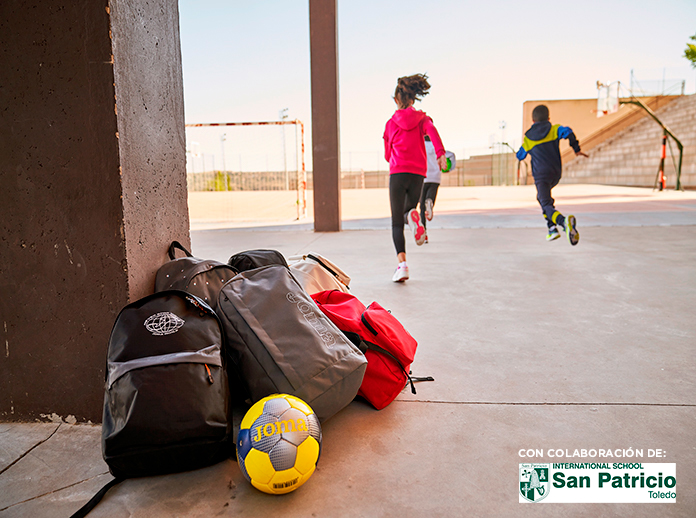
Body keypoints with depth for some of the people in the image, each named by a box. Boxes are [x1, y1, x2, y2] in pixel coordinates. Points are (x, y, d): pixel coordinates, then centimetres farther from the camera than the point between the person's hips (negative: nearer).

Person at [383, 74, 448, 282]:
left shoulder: (391, 123, 9)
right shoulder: (421, 118, 9)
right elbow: (432, 130, -15)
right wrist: (440, 153, -25)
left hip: (397, 173, -1)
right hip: (418, 173, 1)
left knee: (397, 222, 0)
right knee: (408, 209, 23)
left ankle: (402, 263, -19)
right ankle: (412, 214, -18)